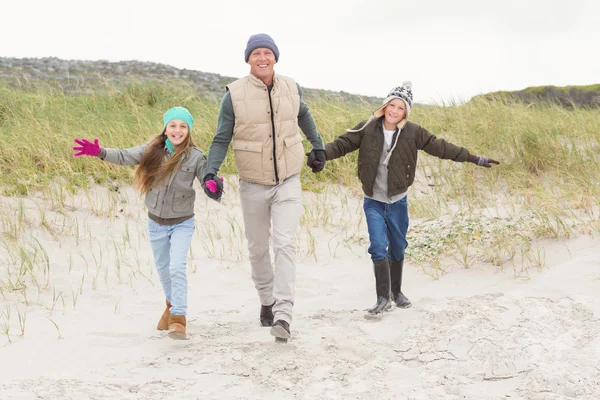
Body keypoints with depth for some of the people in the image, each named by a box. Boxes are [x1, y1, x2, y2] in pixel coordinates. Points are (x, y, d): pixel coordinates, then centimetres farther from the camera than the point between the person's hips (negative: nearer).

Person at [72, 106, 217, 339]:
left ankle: (178, 319, -16)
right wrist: (99, 152, -24)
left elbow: (208, 179, -19)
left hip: (182, 223, -3)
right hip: (156, 222, 4)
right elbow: (124, 157, -9)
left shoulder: (195, 157, -14)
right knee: (162, 268, 19)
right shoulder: (153, 150, -8)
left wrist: (215, 185, -43)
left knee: (177, 267, -19)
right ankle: (172, 304, 44)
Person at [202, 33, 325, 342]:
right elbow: (221, 139, -6)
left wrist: (318, 146, 30)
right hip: (253, 186, 0)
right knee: (258, 249, 12)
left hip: (288, 183, 0)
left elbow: (304, 116, 21)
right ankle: (267, 301, 34)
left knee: (285, 244, -14)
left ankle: (283, 316, -19)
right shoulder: (235, 94, -10)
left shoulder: (291, 88, -2)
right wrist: (210, 172, -20)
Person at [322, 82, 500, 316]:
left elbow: (440, 147, -1)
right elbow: (342, 144, -10)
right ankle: (383, 297, -5)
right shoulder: (368, 129, -9)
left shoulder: (412, 133, -6)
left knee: (398, 248, 13)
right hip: (374, 201, -2)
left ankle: (397, 292, 31)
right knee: (378, 247, -12)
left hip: (398, 201, 2)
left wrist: (475, 159, 0)